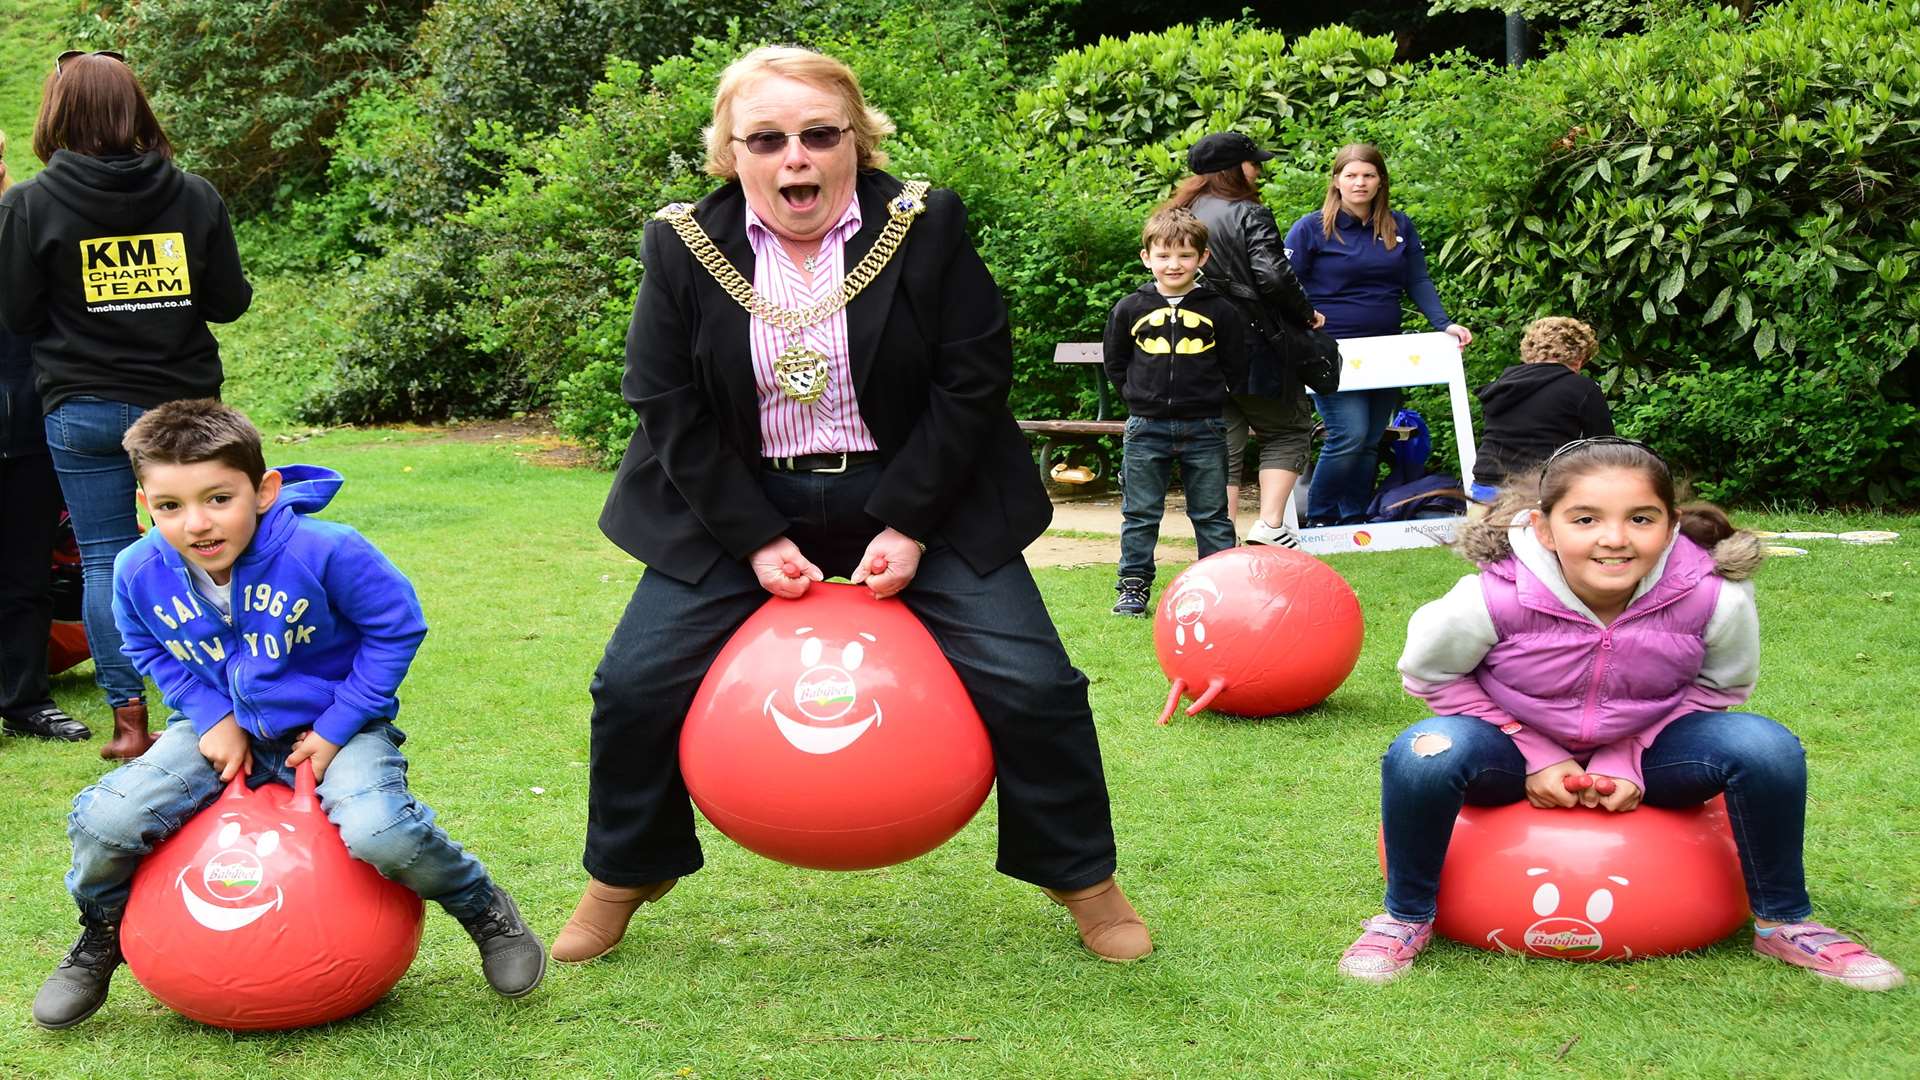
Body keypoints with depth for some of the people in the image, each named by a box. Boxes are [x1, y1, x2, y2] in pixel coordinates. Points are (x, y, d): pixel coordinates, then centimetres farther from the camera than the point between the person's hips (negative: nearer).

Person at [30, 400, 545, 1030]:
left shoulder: (326, 552, -25)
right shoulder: (139, 572, -12)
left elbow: (397, 629, -13)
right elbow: (151, 652, 8)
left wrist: (335, 728, -16)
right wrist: (212, 718, -8)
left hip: (335, 725, -3)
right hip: (224, 729, 4)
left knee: (380, 833, -33)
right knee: (103, 820, -17)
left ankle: (485, 910, 0)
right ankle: (101, 940, 17)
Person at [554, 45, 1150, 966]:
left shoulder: (925, 226, -10)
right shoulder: (683, 245, -7)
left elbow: (971, 383, -10)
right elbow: (671, 411, -6)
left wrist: (907, 528, -16)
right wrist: (756, 542, -13)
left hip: (915, 497, -1)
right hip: (740, 506, 1)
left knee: (1029, 684, -10)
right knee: (635, 686, -7)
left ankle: (1083, 879, 14)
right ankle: (622, 879, 18)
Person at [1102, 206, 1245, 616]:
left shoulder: (1219, 311, -1)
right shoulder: (1130, 309, 2)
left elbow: (1235, 367, 6)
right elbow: (1114, 361, 13)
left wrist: (1209, 397, 2)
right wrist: (1137, 395, 7)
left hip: (1203, 428, -1)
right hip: (1147, 428, 1)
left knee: (1211, 514, 6)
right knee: (1140, 514, 7)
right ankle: (1133, 587, 14)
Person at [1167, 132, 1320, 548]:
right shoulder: (1249, 215, -9)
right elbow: (1273, 277, -19)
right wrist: (1307, 315, -4)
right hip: (1253, 348, -5)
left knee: (1222, 449, 8)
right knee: (1289, 432, 11)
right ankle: (1270, 525, -3)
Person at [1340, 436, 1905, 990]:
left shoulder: (1716, 599, -24)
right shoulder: (1493, 600, -29)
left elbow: (1717, 687, -2)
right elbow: (1428, 675, -9)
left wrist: (1629, 759, -15)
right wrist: (1537, 756, -13)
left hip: (1641, 755, 2)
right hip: (1519, 750, -1)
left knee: (1766, 747, -26)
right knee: (1423, 755, -35)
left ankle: (1783, 922, -1)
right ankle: (1407, 917, -7)